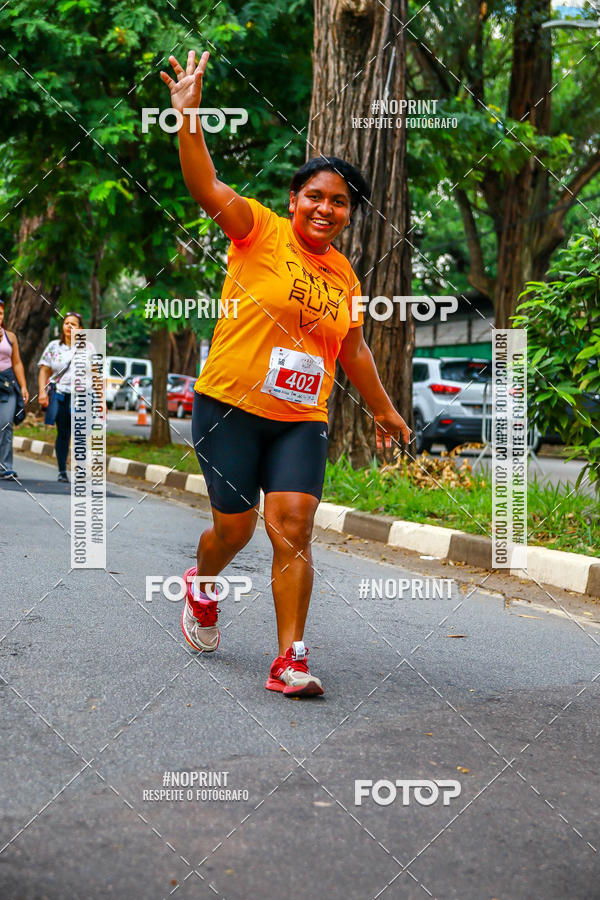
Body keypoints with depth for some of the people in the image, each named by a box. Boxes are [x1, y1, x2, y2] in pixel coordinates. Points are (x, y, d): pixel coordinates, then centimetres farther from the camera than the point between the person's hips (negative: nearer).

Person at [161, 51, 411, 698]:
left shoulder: (344, 274, 12)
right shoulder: (261, 231, -3)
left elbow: (352, 349, 24)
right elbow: (205, 188, -18)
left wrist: (383, 409, 31)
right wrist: (187, 116, -32)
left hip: (301, 420, 4)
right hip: (229, 407, -3)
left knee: (293, 530, -10)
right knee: (235, 529, 5)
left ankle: (289, 661, -7)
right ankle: (201, 585, 40)